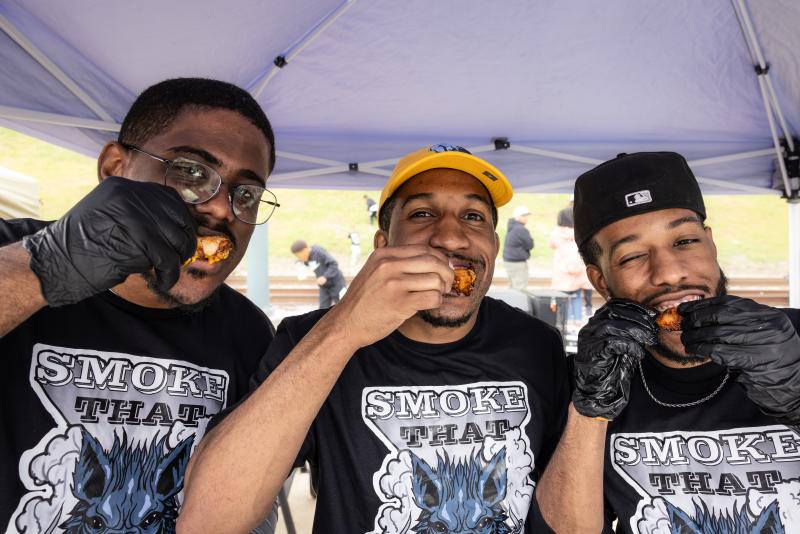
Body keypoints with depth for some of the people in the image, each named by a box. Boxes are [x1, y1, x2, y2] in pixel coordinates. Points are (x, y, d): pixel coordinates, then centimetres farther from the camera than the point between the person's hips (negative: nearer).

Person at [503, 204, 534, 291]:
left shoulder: (512, 227, 12)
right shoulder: (520, 229, -19)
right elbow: (530, 245, -14)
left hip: (509, 260, 10)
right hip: (517, 263, -10)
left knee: (513, 287, 18)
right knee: (520, 290, -7)